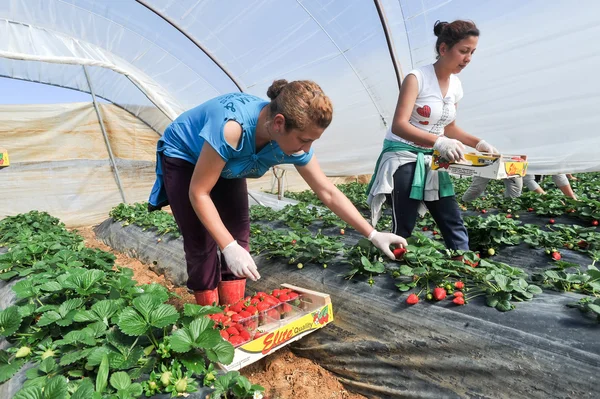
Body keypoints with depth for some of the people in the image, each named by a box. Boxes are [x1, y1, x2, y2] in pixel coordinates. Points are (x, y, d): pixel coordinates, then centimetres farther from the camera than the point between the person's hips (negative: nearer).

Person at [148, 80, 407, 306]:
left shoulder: (294, 143, -24)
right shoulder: (231, 127, -43)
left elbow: (328, 193, -15)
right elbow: (198, 193, -32)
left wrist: (373, 234, -15)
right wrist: (229, 247, -37)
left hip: (224, 165, 5)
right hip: (182, 158, -5)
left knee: (239, 234, 0)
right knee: (201, 244, -8)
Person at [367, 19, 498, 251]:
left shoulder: (456, 86, 8)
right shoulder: (417, 78, -13)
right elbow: (399, 125, -25)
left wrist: (478, 143, 6)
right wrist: (439, 142, -38)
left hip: (432, 161, 7)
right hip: (403, 158, -7)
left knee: (455, 227, 6)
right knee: (403, 230, -6)